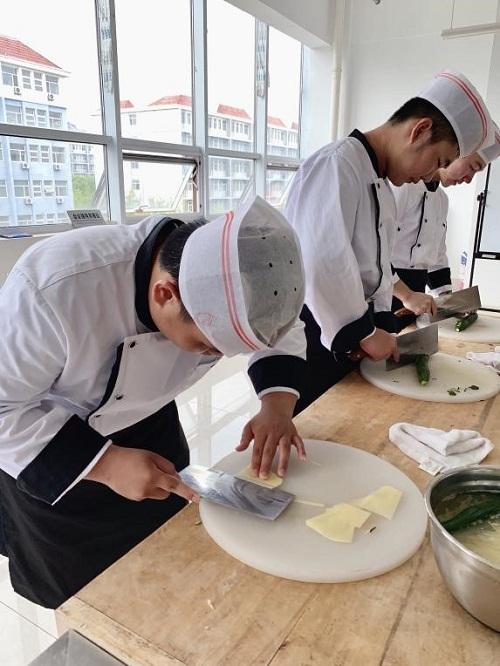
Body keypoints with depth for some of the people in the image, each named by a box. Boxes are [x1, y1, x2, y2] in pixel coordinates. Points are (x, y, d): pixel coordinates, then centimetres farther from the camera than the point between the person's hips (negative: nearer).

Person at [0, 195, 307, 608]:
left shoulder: (228, 276, -23)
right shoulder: (55, 289, -39)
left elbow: (284, 330, -4)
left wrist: (277, 406, -21)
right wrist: (104, 463, -34)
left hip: (150, 423, 4)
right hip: (42, 458, -3)